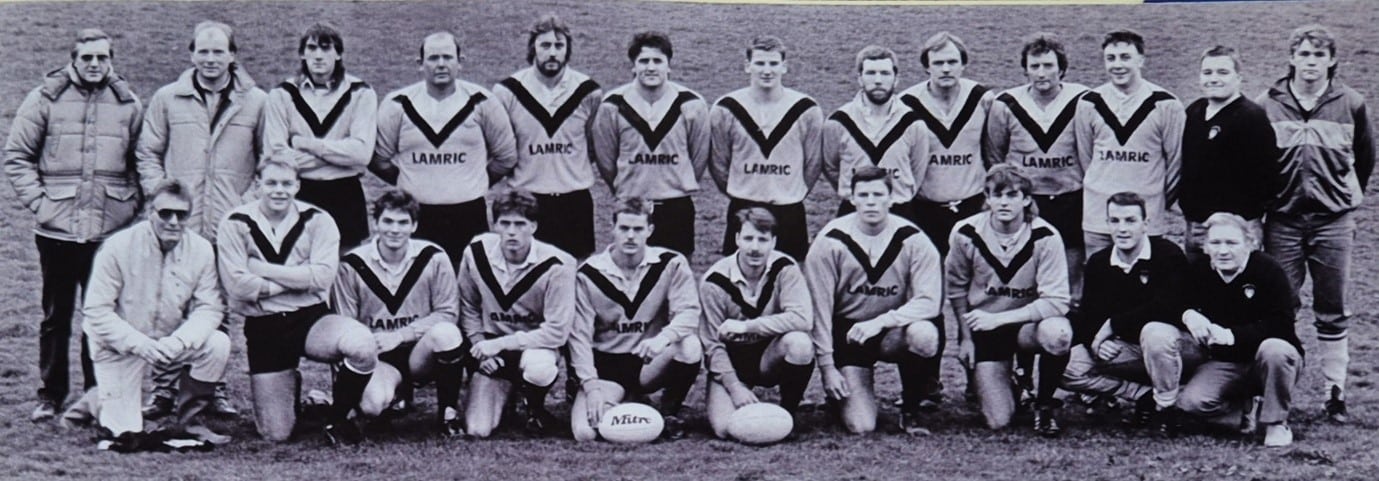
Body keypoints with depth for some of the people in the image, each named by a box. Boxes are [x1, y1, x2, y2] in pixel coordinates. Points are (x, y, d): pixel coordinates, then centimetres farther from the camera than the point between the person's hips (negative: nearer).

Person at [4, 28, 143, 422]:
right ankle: (50, 395, 19)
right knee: (56, 316, 9)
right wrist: (38, 203, -7)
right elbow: (17, 156, 1)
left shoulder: (129, 105, 5)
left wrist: (131, 203, -1)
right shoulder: (45, 98, -1)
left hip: (111, 231, 1)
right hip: (57, 229, -1)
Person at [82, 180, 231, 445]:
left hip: (170, 341, 3)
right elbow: (96, 311, -17)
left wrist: (179, 341, -30)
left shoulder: (201, 249, -11)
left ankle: (184, 419, -2)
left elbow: (209, 308, -11)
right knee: (123, 432, -10)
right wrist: (139, 343, -29)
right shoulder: (118, 247, -19)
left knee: (218, 344, -24)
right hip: (119, 346, -3)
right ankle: (95, 400, 28)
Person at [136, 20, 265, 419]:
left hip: (231, 224, 0)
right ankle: (164, 388, 5)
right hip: (176, 223, 0)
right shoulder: (167, 99, 8)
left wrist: (253, 200, -3)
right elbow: (148, 152, 12)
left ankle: (214, 387, 17)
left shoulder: (256, 102, 5)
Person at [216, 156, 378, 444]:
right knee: (276, 434, -4)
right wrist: (297, 279, -10)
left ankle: (337, 419, -5)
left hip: (311, 318, 0)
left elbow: (322, 276, -15)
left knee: (363, 347, -34)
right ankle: (291, 387, 34)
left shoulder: (317, 221, -1)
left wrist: (263, 269, -13)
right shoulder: (235, 225, -4)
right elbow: (239, 287, -14)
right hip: (263, 328, 0)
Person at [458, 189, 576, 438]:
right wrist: (480, 345, -11)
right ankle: (507, 395, 22)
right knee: (478, 429, -14)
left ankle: (536, 407, -2)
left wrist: (501, 344, -23)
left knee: (538, 368, -40)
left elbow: (557, 331, -21)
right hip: (492, 346, 2)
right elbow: (468, 307, 5)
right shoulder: (477, 253, -10)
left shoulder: (556, 265, -21)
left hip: (535, 343, -2)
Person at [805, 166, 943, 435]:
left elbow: (929, 301, -15)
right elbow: (819, 309, -7)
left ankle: (910, 410, -7)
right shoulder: (830, 242, -11)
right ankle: (837, 394, 22)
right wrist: (827, 367, -9)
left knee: (924, 334, -35)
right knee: (861, 426, -17)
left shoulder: (911, 240, -9)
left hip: (893, 333, 1)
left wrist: (879, 322, -27)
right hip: (848, 335, -1)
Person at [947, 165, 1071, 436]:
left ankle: (1044, 404, -9)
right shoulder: (966, 234, -12)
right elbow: (956, 289, 5)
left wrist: (998, 318, -26)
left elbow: (1056, 301, -22)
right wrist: (965, 337, 1)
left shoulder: (1045, 237, -17)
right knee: (998, 421, -13)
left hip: (1028, 324, 0)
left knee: (1057, 332, -38)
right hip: (983, 328, 0)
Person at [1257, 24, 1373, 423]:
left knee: (1333, 312, 5)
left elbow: (1365, 159, 14)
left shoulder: (1351, 104, 1)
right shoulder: (1268, 105, 1)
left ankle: (1335, 392, 10)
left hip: (1333, 221, 0)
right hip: (1283, 220, 0)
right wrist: (1262, 201, 10)